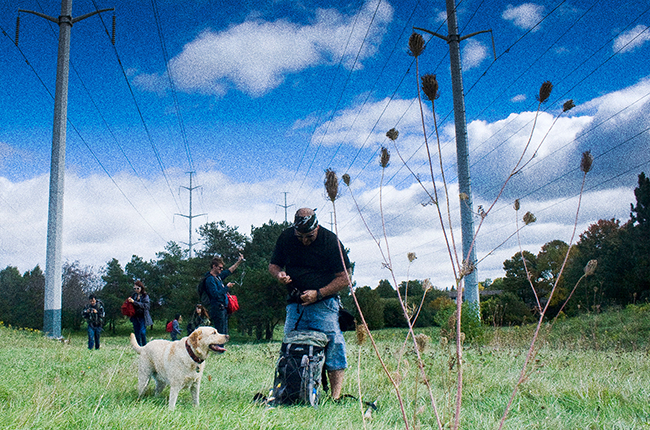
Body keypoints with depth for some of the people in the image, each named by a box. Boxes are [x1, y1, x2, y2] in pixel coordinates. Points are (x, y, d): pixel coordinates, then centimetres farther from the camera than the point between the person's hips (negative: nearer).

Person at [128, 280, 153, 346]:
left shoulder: (145, 296, -4)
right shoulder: (134, 295, 9)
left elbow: (145, 305, -18)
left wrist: (134, 302, -21)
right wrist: (129, 301, -5)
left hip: (142, 317, -5)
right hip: (135, 317, 5)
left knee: (142, 332, -15)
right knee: (137, 333, 7)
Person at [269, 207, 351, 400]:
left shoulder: (331, 241, -9)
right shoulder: (286, 237, 2)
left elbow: (343, 278, -7)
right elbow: (273, 265, 15)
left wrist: (318, 293, -16)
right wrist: (279, 274, -9)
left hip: (324, 303, -4)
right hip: (295, 305, 4)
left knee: (333, 345, -12)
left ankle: (335, 396, -6)